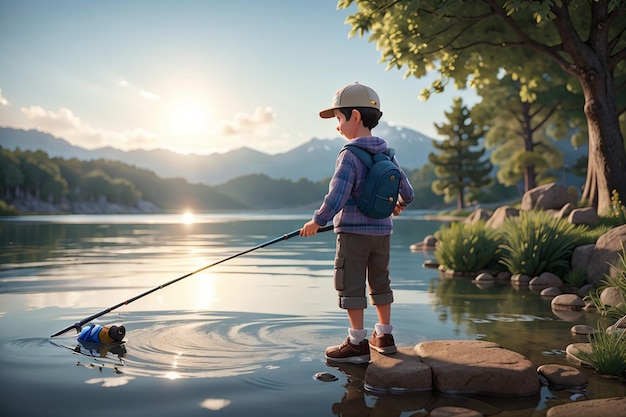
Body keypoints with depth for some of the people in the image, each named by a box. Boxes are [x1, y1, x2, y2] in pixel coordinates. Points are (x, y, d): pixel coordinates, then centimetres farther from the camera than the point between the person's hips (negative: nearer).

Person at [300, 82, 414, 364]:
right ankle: (384, 336, 26)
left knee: (351, 285, 0)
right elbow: (406, 190, 15)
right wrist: (399, 204, 36)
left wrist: (317, 221, -10)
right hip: (382, 230, 7)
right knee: (380, 281, 17)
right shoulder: (387, 154, 7)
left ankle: (358, 343, 4)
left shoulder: (350, 155, -14)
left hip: (353, 231, -7)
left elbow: (337, 195, -22)